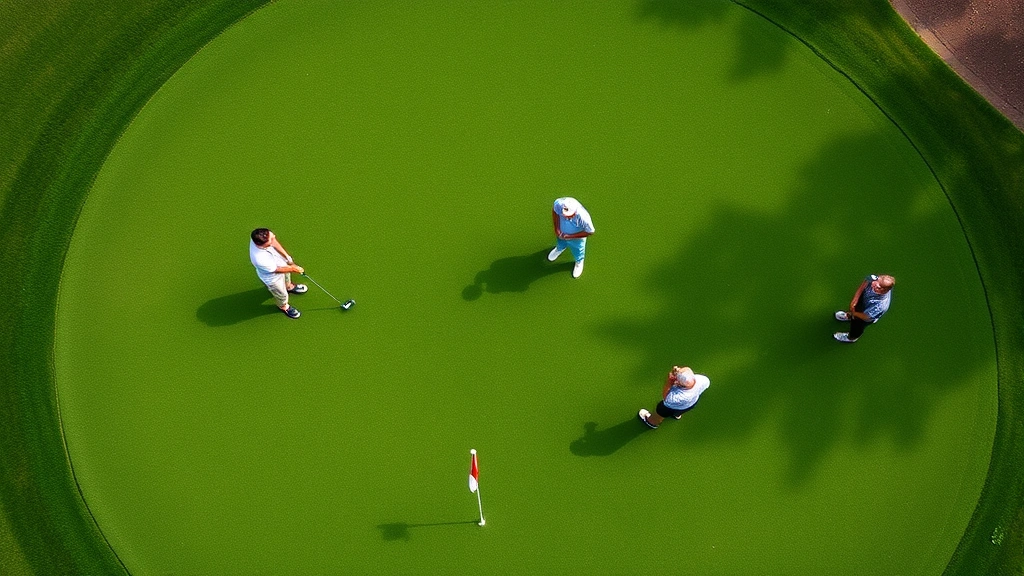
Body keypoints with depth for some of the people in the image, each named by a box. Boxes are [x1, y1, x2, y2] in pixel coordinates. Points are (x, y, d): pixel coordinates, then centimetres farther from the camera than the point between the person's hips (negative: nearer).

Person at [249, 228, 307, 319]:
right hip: (273, 277, -5)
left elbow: (275, 243, -13)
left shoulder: (259, 237, -35)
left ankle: (289, 286, 72)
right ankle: (284, 307, 60)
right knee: (282, 295, 26)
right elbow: (276, 270, -30)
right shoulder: (260, 259, -49)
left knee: (287, 275, 38)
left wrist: (287, 256, -16)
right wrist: (293, 269, -16)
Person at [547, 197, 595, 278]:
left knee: (578, 252, 29)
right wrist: (556, 228, -17)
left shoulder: (583, 217, -46)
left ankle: (579, 262, 64)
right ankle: (559, 249, 72)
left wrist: (571, 236, -25)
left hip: (577, 238, -2)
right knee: (561, 245, 36)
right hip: (562, 233, 3)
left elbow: (590, 232, -26)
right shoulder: (559, 204, -39)